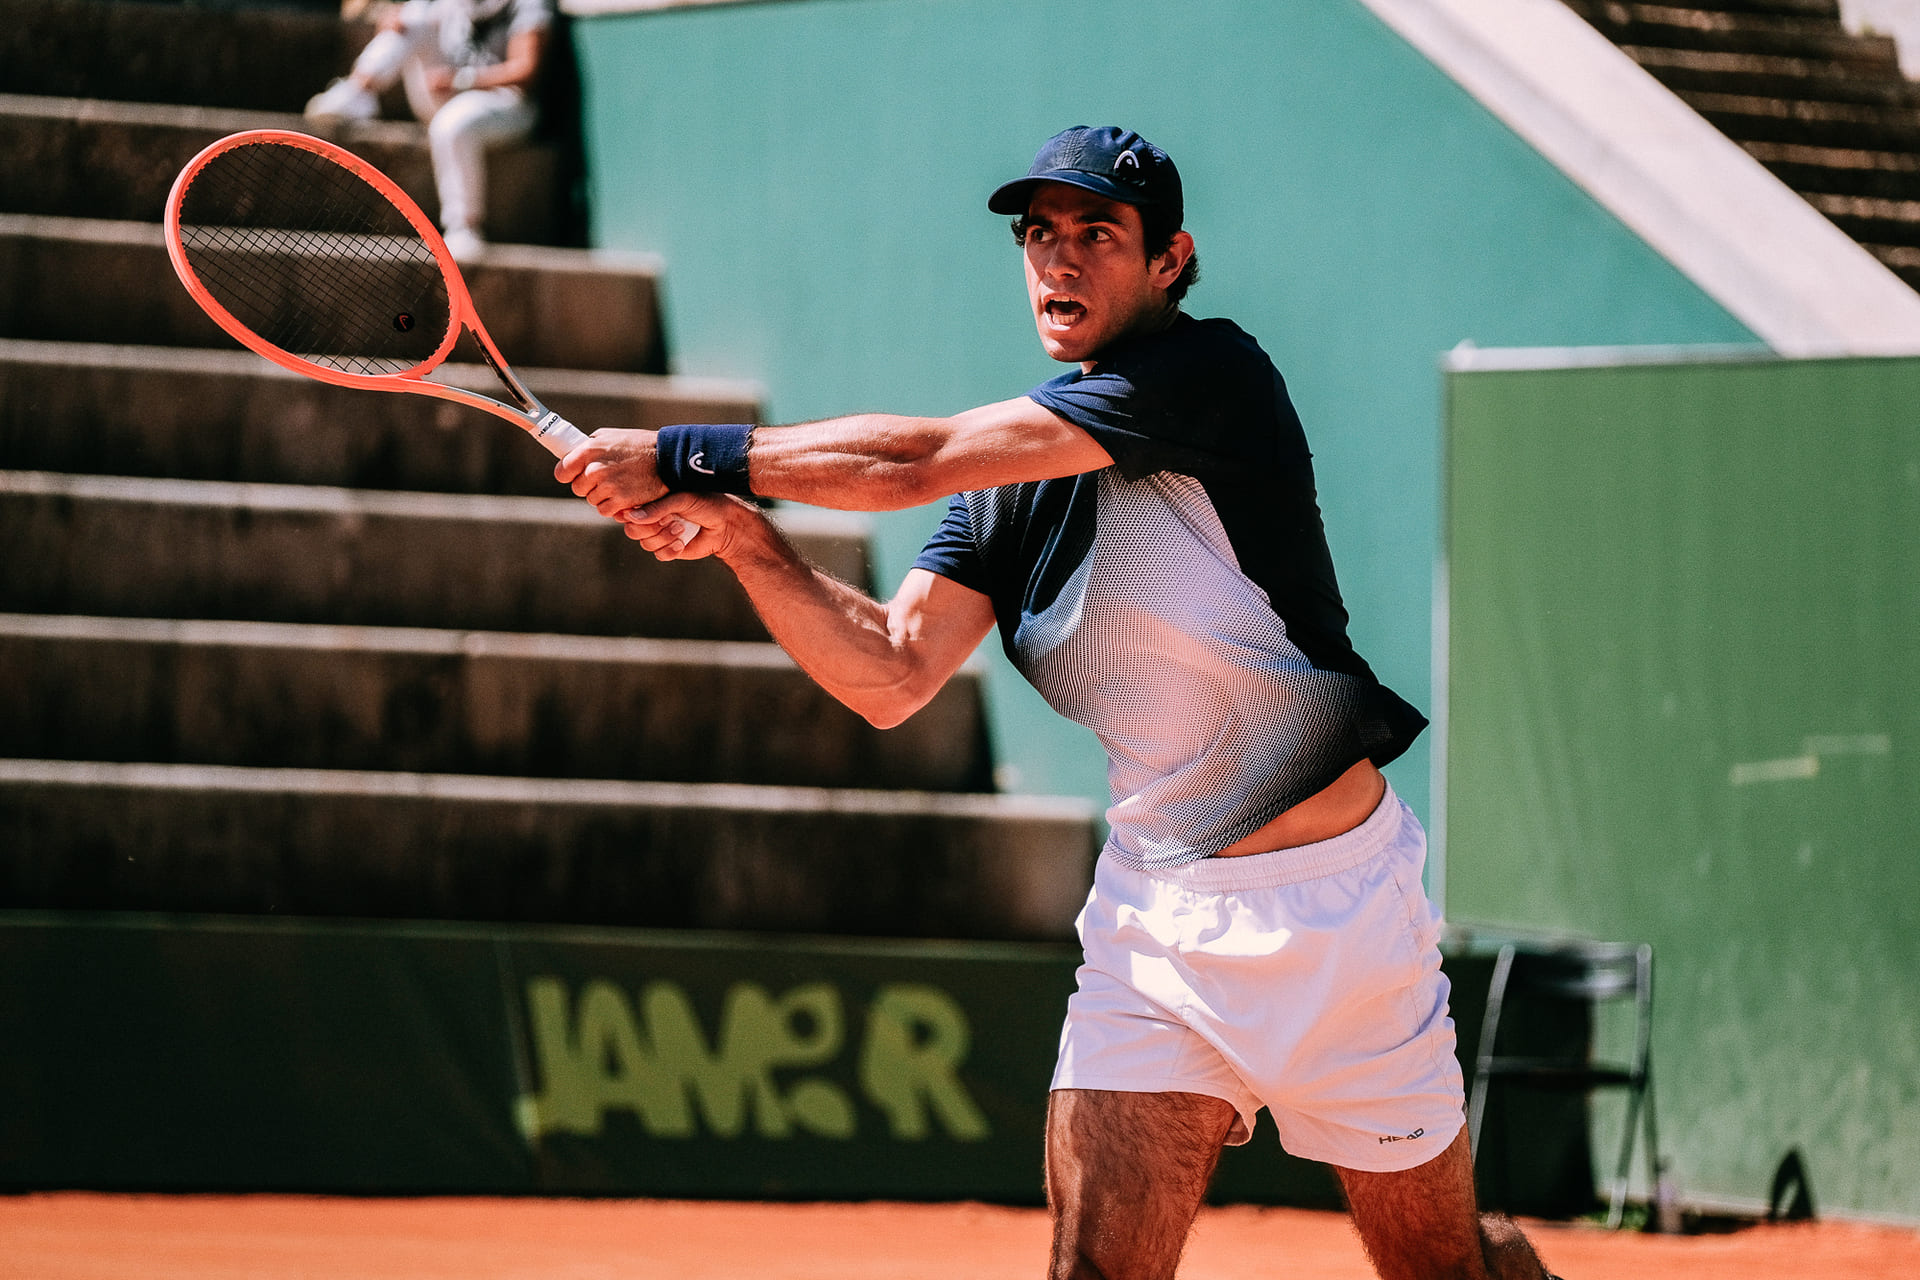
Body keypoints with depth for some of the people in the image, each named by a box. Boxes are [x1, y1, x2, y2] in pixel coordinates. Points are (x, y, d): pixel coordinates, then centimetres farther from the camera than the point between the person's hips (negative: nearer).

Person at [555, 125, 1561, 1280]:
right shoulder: (1005, 484, 6)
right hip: (1152, 912, 5)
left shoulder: (1215, 375, -16)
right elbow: (893, 675, -2)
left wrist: (688, 455, -17)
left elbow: (913, 461, -21)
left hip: (1328, 905, -5)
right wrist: (743, 537, -16)